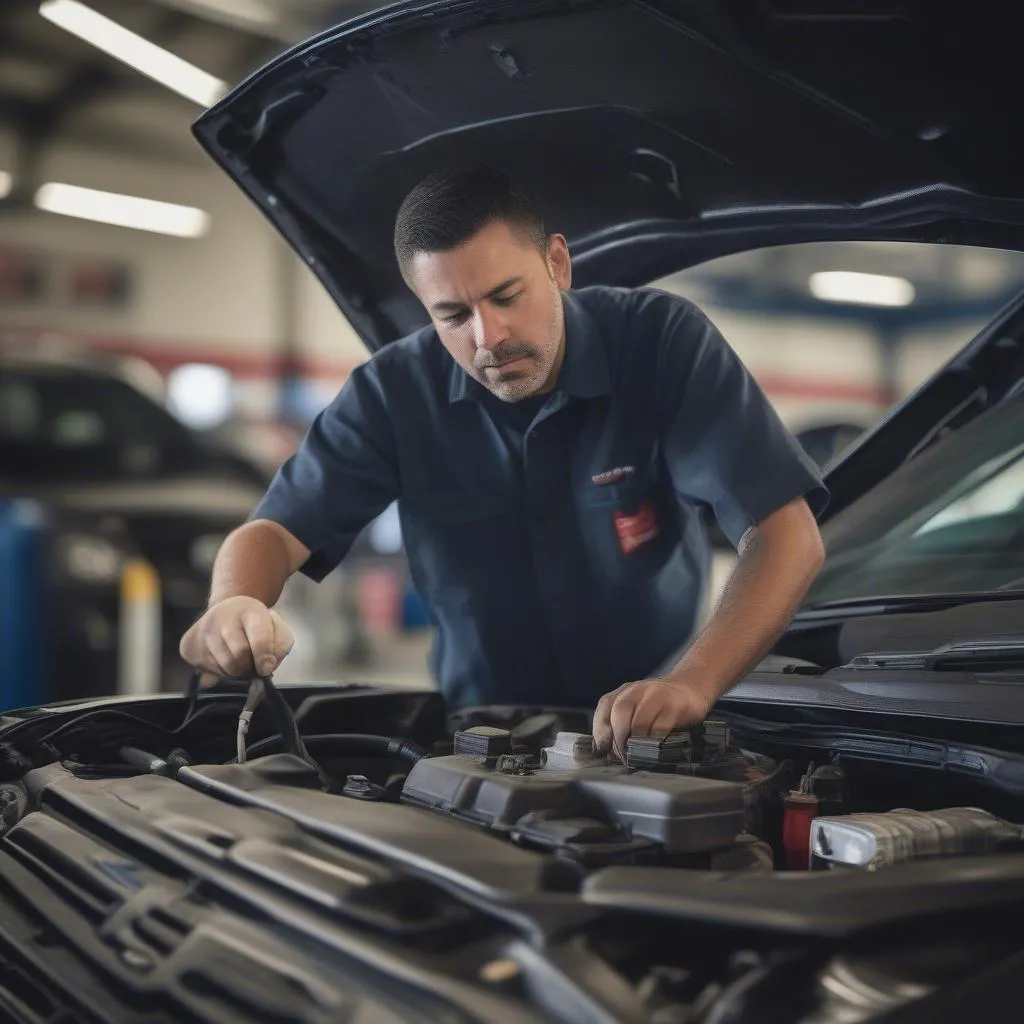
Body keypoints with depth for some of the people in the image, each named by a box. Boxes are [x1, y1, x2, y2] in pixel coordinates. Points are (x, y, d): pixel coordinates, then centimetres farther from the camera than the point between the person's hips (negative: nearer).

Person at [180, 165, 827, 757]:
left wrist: (693, 686, -39)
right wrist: (234, 608, -33)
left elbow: (788, 535, -23)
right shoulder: (395, 393, -9)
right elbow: (275, 532, -8)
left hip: (656, 734, -1)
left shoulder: (664, 340, -16)